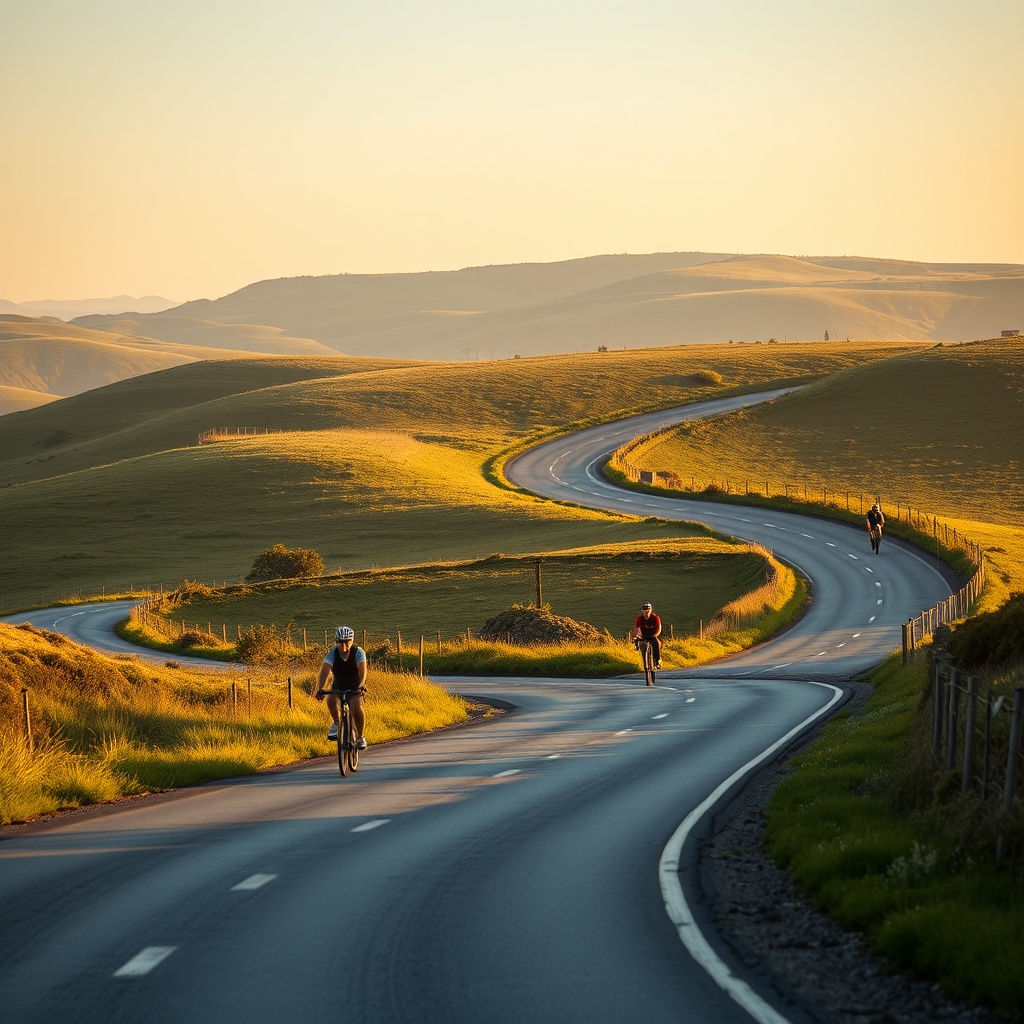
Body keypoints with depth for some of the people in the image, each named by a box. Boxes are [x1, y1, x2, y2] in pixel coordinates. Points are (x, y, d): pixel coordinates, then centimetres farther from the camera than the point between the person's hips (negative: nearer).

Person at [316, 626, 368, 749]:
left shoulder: (358, 652, -18)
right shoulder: (332, 654, -16)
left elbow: (362, 671, -33)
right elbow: (324, 672, -29)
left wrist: (361, 686, -53)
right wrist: (319, 690, -46)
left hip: (355, 688, -1)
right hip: (338, 687, 1)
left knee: (357, 705, -32)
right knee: (331, 699, -33)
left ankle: (360, 737, -16)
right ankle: (337, 723, -5)